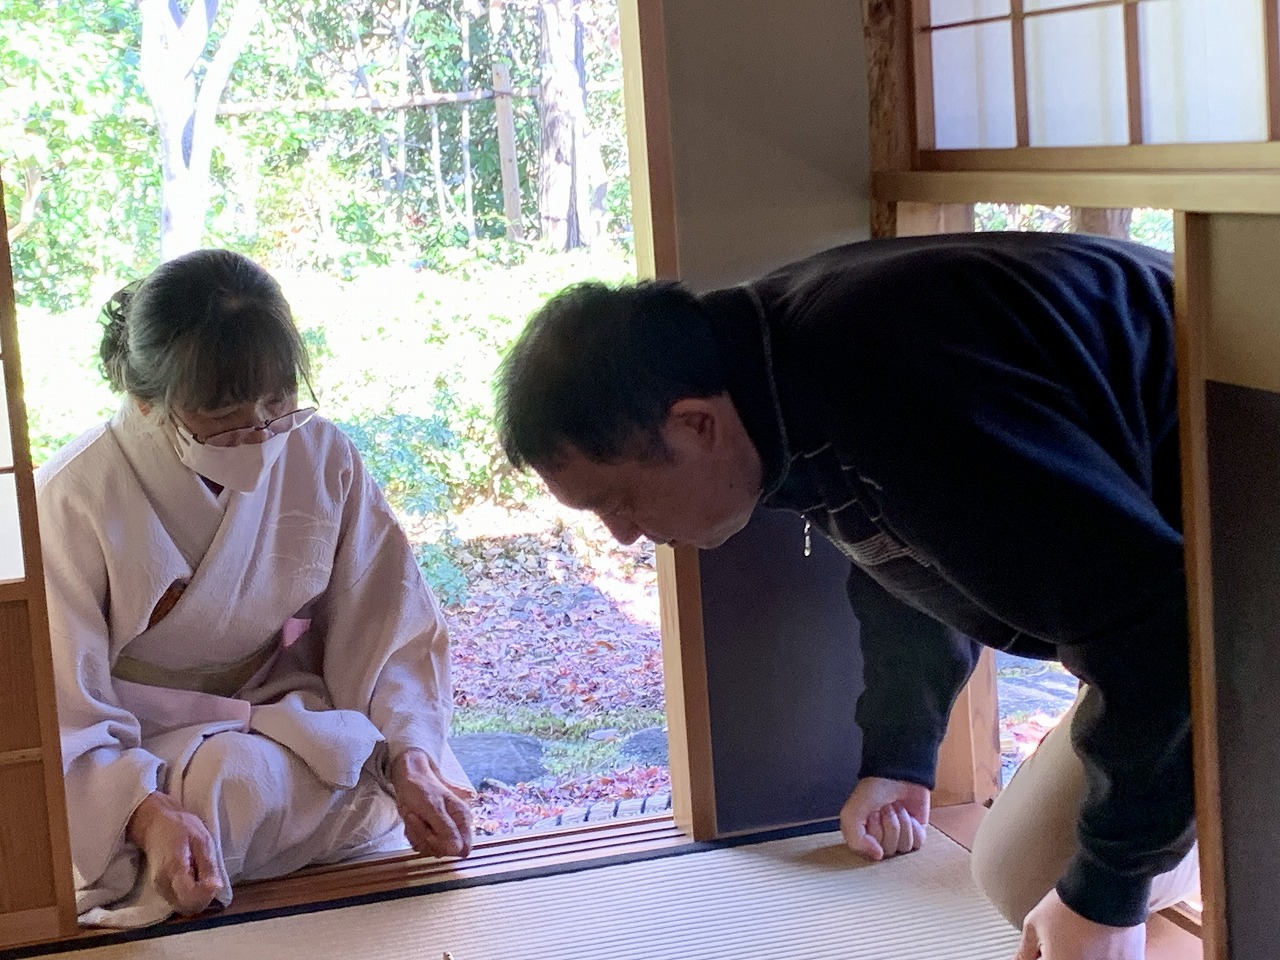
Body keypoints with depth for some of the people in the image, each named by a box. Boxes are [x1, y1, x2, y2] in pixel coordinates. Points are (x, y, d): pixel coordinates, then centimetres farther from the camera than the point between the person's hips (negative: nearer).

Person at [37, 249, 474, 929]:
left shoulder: (322, 458, -9)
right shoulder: (74, 502, -19)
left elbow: (390, 632, -4)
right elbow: (62, 718, -21)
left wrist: (409, 758, -22)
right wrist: (149, 814, -40)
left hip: (289, 719, 3)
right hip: (130, 752, -3)